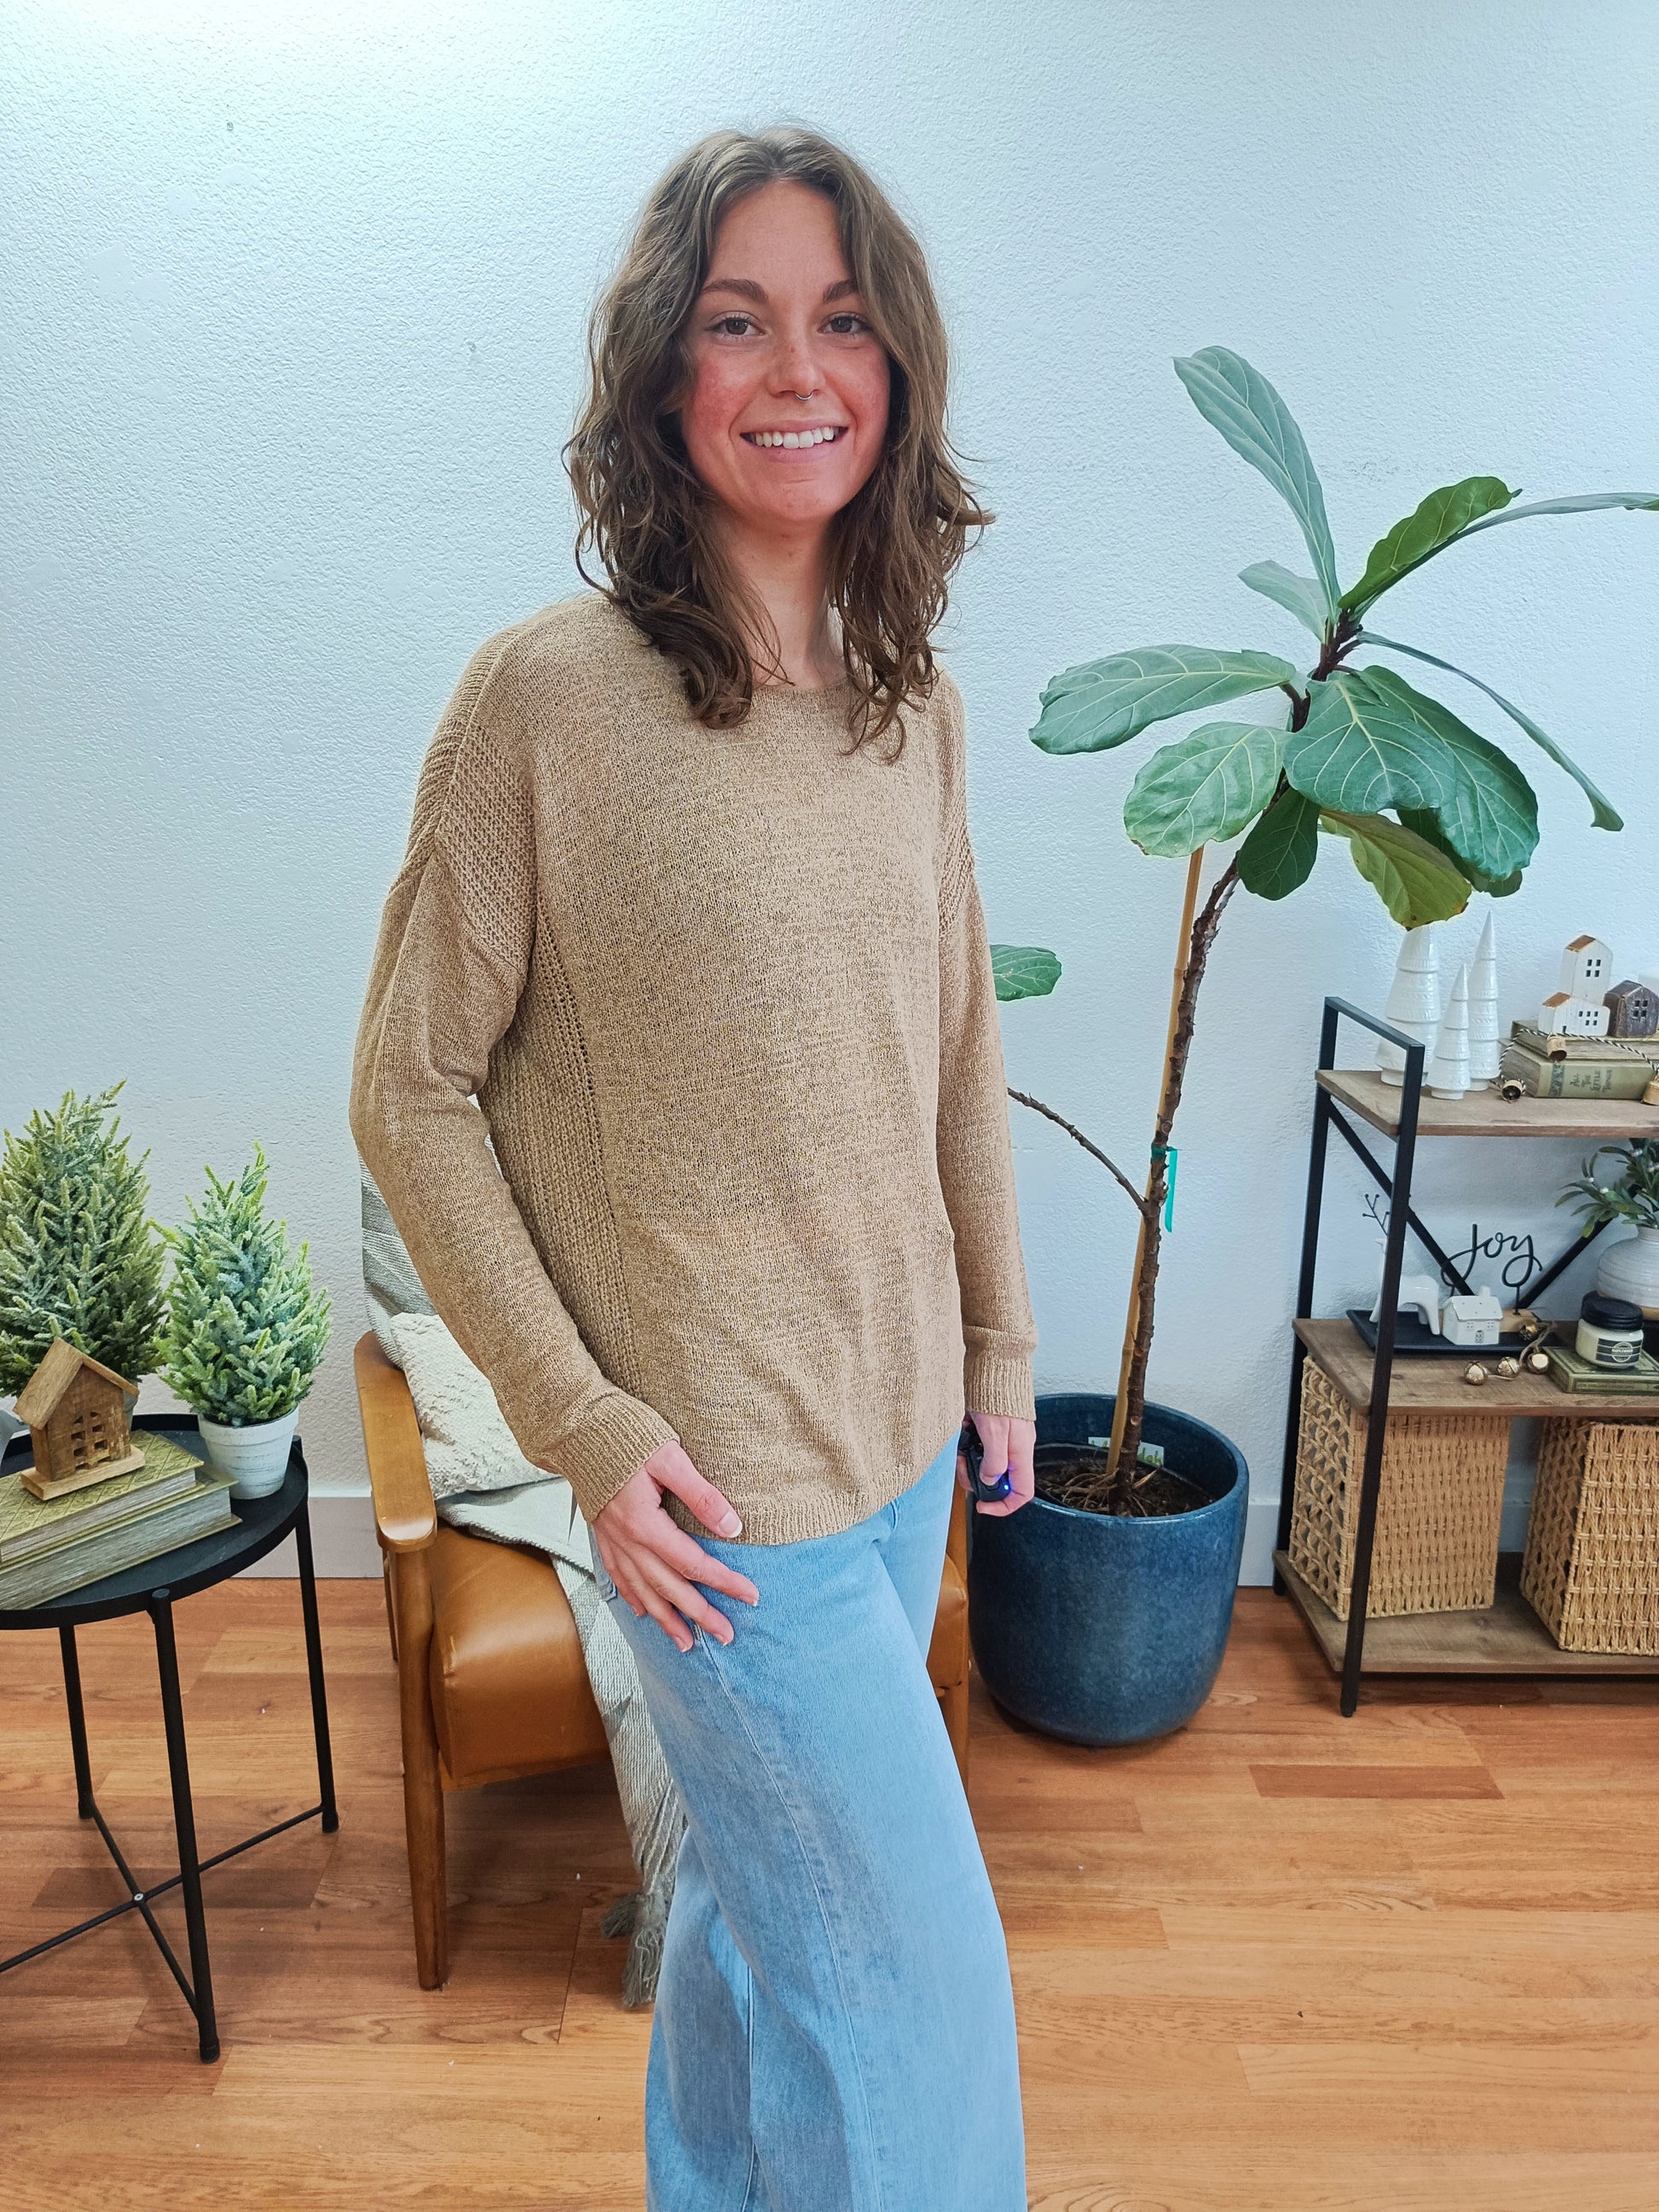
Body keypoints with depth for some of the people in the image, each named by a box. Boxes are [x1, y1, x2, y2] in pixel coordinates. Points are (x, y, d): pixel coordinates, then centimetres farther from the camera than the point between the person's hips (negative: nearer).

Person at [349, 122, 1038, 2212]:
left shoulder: (915, 706, 3)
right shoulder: (545, 692, -15)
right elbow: (411, 1095, -11)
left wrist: (1000, 1341, 13)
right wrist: (585, 1431, -13)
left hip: (904, 1422, 6)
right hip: (722, 1475, -6)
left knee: (761, 1879, 26)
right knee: (916, 1965, 8)